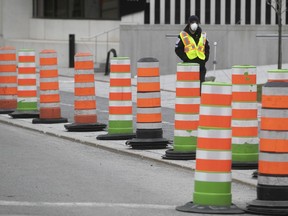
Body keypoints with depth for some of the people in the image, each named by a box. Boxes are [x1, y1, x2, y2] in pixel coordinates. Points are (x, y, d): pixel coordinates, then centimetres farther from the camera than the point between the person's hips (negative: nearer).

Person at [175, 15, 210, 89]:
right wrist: (185, 58, -10)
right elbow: (178, 49, 0)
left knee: (201, 84, 5)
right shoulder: (183, 35, 1)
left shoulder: (202, 35, 13)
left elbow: (207, 48, 20)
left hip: (201, 63, 4)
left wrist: (205, 58, 4)